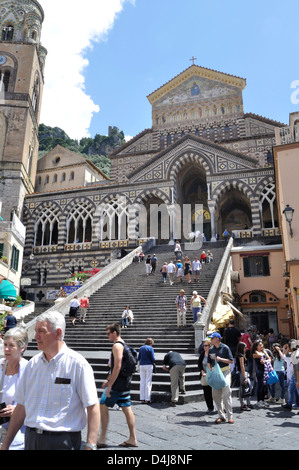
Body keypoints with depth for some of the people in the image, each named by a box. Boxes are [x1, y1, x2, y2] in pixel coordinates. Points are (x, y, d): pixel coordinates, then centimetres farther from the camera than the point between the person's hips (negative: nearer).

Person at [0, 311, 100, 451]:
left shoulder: (77, 363, -13)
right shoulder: (33, 363, 5)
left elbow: (93, 407, -14)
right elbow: (22, 406, 11)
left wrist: (90, 445, -21)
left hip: (62, 441, -5)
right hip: (31, 439, 5)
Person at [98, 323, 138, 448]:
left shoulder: (117, 345, -15)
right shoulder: (123, 344, 16)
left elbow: (117, 367, -22)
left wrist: (109, 386, -20)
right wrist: (108, 380, 26)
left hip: (117, 383, -9)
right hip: (125, 383, 9)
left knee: (103, 406, 1)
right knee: (127, 409, 10)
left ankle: (102, 439, 7)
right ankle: (133, 439, 14)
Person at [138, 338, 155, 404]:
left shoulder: (141, 348, 9)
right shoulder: (150, 348, -6)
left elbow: (138, 358, 12)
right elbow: (153, 359, -8)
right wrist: (153, 362, 12)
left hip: (141, 365, 4)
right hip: (149, 365, -4)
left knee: (142, 382, 9)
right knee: (148, 382, 2)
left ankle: (142, 399, 10)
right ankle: (147, 399, 3)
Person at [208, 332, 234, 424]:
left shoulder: (225, 348, -4)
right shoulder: (211, 350, 11)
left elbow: (231, 361, -5)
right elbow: (209, 362, 17)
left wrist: (220, 359, -16)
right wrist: (210, 369, -2)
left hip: (225, 372, -5)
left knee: (226, 394, -10)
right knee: (216, 395, 4)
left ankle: (230, 416, -1)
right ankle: (221, 416, 15)